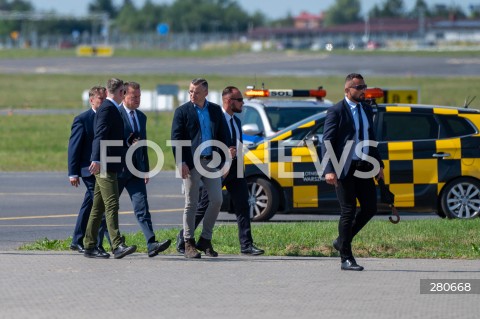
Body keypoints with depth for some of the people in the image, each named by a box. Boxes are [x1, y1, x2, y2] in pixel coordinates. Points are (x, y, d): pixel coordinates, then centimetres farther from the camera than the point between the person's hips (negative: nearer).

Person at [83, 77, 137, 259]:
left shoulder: (110, 108, 19)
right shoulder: (107, 109, -11)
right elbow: (100, 135, -22)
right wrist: (97, 159, -31)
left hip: (108, 166, 10)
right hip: (105, 164, -10)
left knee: (98, 207, 10)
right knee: (111, 205, -15)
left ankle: (89, 247, 12)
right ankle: (117, 246, -22)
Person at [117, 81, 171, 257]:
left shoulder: (141, 117, 15)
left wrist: (146, 169, 18)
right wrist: (128, 146, -17)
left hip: (135, 170, 5)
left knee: (142, 207, -8)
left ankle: (151, 244, -20)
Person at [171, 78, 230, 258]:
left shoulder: (216, 110, 11)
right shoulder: (182, 111, 0)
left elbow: (222, 135, 14)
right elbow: (176, 139, -4)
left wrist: (224, 159, 6)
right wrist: (181, 162, -13)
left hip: (212, 162, 4)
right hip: (192, 163, -3)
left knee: (217, 200, -2)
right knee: (191, 204, 0)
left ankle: (205, 240, 11)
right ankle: (189, 244, 6)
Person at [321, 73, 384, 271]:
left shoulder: (367, 109, 12)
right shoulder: (336, 111, -9)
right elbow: (327, 142, -12)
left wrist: (378, 165, 17)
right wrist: (329, 170, -21)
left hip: (363, 167, 7)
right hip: (345, 169, -7)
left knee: (370, 208, 5)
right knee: (348, 212, -3)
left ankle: (342, 242, 24)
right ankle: (346, 258, 5)